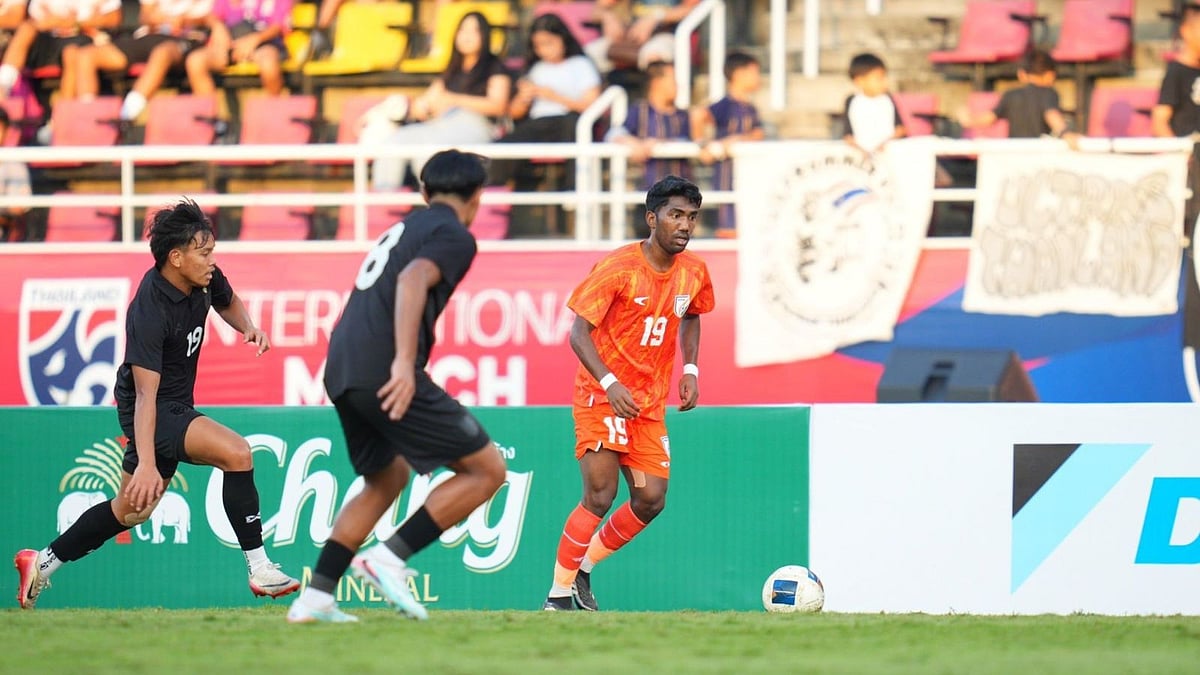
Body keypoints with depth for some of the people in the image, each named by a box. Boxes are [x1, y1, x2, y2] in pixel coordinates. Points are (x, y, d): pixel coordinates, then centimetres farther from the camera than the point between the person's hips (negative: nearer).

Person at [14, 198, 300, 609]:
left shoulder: (204, 279, -6)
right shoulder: (150, 312, -29)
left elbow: (228, 303, 20)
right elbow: (145, 394, -32)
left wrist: (248, 327, -3)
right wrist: (146, 464, -39)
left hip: (177, 405, 9)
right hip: (154, 411, -9)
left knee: (132, 509, 19)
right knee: (236, 452, -25)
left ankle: (43, 563, 32)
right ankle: (259, 569, -21)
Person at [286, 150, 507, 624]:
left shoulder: (403, 228, 26)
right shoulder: (453, 236, 0)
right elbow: (413, 280, -19)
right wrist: (404, 362, -29)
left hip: (341, 372, 9)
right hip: (383, 372, -9)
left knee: (387, 479, 27)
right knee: (487, 469, -1)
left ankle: (316, 595, 17)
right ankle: (390, 557, -10)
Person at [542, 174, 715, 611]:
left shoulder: (694, 273, 3)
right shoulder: (618, 268, -16)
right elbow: (578, 333, -17)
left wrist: (690, 370, 8)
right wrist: (610, 384, -30)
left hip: (651, 404, 6)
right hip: (601, 395, -6)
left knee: (650, 500, -2)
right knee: (599, 497, -16)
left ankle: (583, 571, 18)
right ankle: (559, 595, -6)